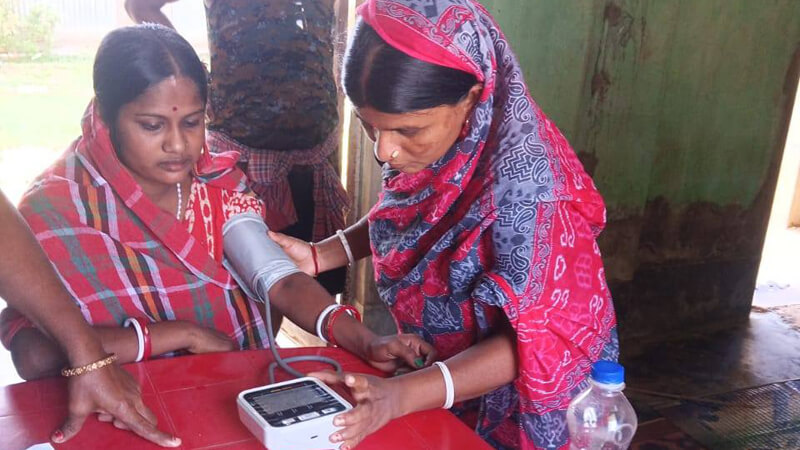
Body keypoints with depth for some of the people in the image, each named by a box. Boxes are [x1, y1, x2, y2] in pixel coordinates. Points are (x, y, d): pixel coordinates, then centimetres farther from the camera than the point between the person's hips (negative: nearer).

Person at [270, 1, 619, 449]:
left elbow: (535, 341, -28)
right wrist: (320, 256, -9)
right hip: (436, 365, 6)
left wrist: (400, 396, -38)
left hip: (511, 403, -6)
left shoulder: (522, 185, -34)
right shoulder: (429, 143, -14)